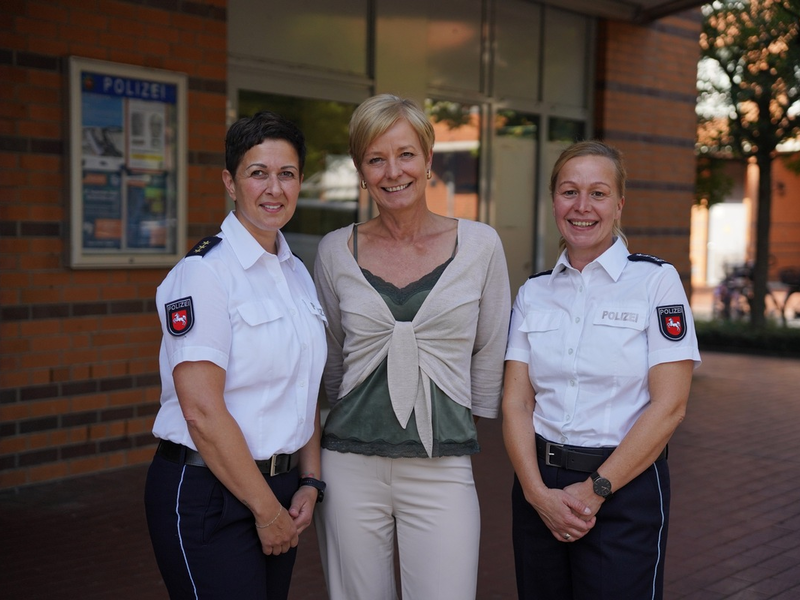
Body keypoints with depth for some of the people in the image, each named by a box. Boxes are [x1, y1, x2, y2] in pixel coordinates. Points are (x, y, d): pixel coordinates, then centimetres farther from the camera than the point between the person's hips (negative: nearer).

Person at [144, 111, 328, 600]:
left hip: (281, 486, 7)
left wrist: (309, 482, 3)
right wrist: (266, 508, -12)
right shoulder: (205, 271, -14)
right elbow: (202, 411, -19)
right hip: (207, 491, -7)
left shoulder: (298, 273, 9)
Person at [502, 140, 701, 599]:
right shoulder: (534, 291, 7)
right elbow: (516, 402, 1)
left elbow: (669, 406, -10)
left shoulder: (656, 281, -4)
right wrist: (538, 491, -13)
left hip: (626, 489, -3)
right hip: (540, 487, 4)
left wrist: (596, 490, -13)